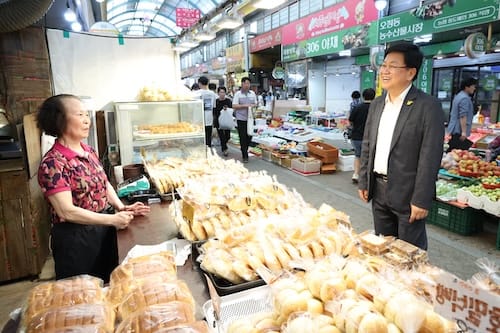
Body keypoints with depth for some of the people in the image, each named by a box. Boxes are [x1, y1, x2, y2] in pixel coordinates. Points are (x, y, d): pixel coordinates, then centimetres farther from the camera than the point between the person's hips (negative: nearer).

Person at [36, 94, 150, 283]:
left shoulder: (89, 151, 4)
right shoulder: (53, 163, -20)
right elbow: (67, 211, -23)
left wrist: (121, 208, -3)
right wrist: (113, 219, -22)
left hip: (105, 231, 7)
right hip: (75, 239, -7)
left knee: (107, 285, 22)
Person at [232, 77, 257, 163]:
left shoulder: (252, 93, 10)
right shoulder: (238, 94, -4)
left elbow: (255, 103, 16)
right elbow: (234, 106, -10)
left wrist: (253, 105, -7)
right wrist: (245, 106, -17)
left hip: (251, 118, 4)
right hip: (241, 119, -4)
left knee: (249, 136, 9)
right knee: (243, 138, -1)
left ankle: (245, 150, 32)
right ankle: (245, 156, 7)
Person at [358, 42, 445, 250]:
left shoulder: (428, 106, -12)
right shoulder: (376, 104, 8)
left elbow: (430, 157, -15)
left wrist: (421, 199, -16)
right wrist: (363, 182, 8)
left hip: (407, 193, -5)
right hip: (378, 189, 6)